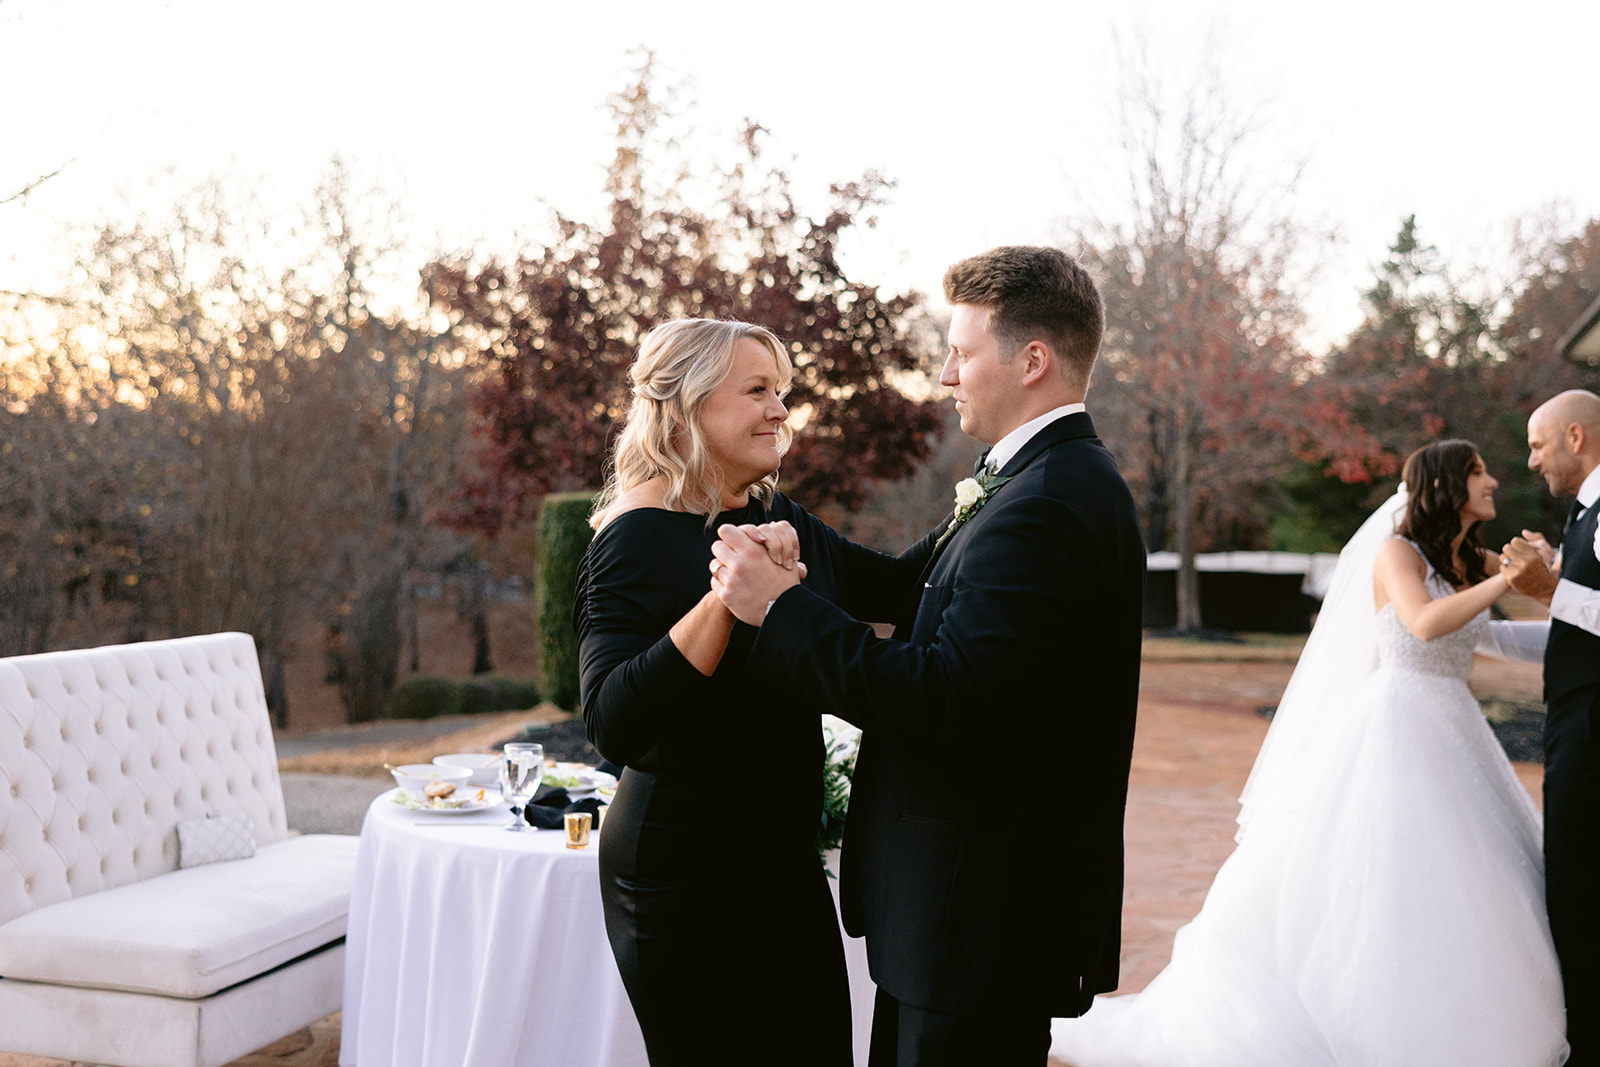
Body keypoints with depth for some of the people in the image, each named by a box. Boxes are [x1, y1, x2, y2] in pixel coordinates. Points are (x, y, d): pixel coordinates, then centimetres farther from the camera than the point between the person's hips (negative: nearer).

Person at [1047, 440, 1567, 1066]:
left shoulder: (1478, 564, 13)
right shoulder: (1397, 553, -7)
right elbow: (1426, 623, -25)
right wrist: (1511, 578, -23)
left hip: (1453, 736, 7)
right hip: (1396, 729, -7)